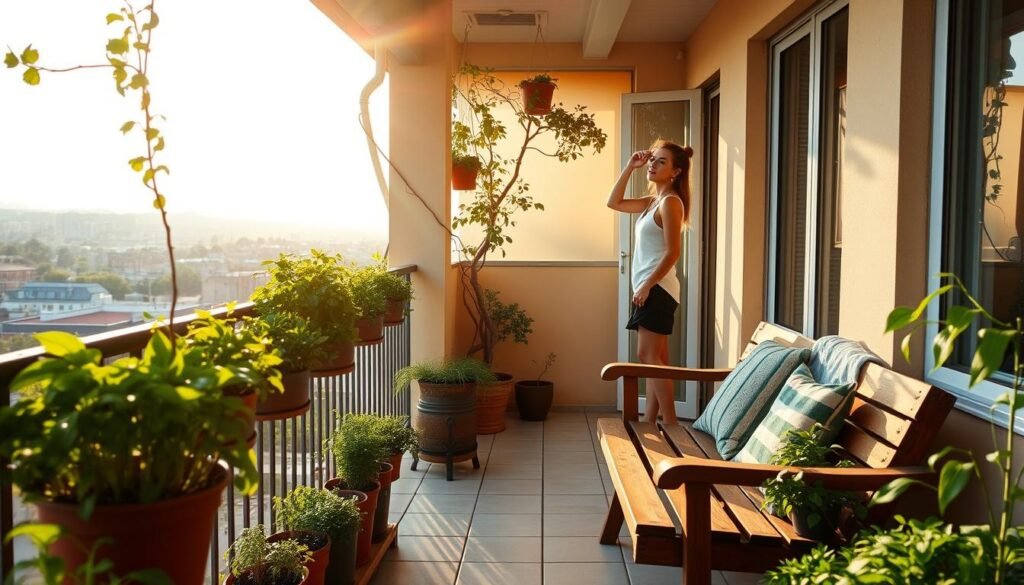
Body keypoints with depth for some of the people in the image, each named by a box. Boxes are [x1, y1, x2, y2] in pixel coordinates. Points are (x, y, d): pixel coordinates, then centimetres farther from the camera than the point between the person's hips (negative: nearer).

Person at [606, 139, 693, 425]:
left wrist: (647, 285, -19)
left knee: (648, 355, -10)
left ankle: (670, 423, -7)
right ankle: (650, 421, 15)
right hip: (649, 289, 9)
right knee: (653, 357, 10)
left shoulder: (670, 201, -12)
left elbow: (672, 252, -18)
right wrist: (629, 167, 14)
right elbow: (614, 203, 22)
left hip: (657, 289, -9)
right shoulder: (652, 201, 16)